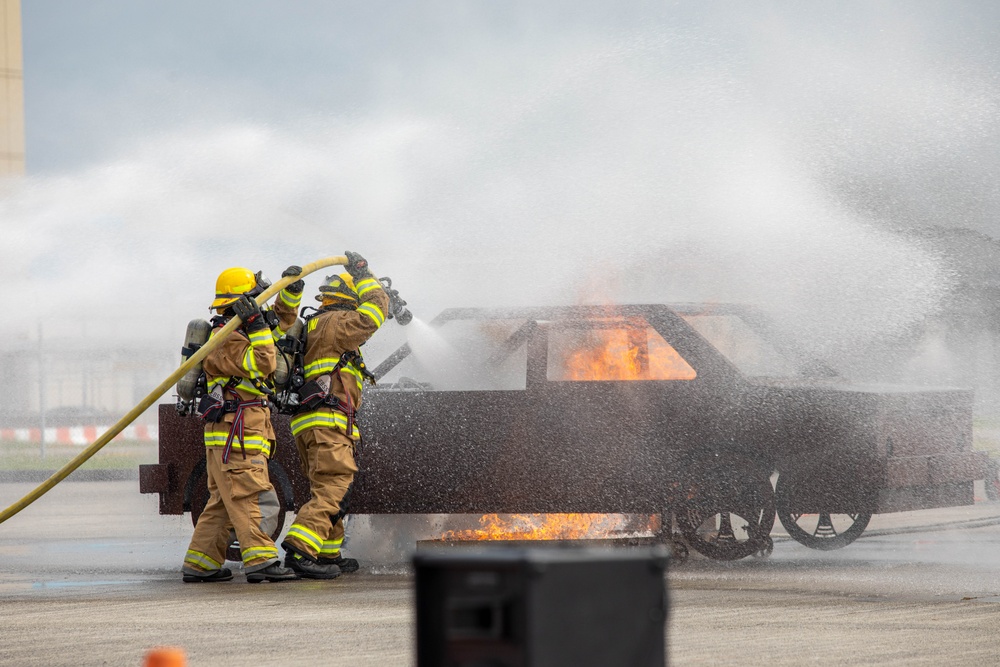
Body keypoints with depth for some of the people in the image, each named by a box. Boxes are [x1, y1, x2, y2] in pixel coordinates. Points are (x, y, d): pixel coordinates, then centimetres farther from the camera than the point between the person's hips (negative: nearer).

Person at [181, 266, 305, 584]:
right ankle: (261, 560, -17)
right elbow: (262, 365, -23)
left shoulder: (242, 332, 19)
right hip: (235, 430, -10)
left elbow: (282, 319, 29)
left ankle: (200, 564, 11)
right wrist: (257, 327, -22)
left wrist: (291, 291, 14)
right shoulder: (227, 340, -13)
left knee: (223, 501, 10)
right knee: (251, 497, -13)